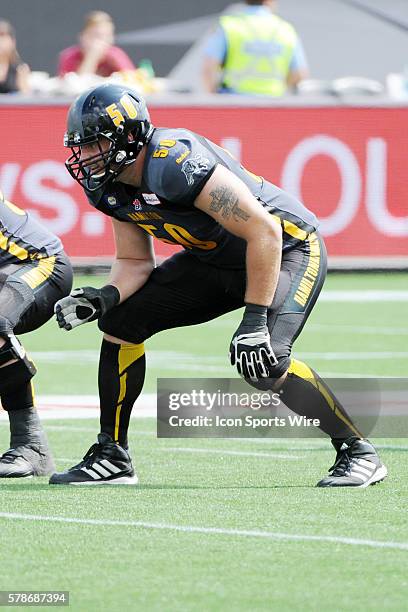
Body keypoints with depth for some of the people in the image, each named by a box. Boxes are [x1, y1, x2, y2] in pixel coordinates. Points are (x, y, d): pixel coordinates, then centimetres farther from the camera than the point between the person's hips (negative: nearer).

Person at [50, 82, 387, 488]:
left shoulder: (175, 163, -34)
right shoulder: (111, 187, -6)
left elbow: (264, 232, -32)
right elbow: (134, 262, 6)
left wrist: (254, 321, -31)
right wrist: (104, 298, -16)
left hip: (287, 247, -9)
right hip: (215, 259, 9)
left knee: (264, 363, -28)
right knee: (120, 321, 0)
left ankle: (358, 452, -8)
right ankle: (111, 457, 10)